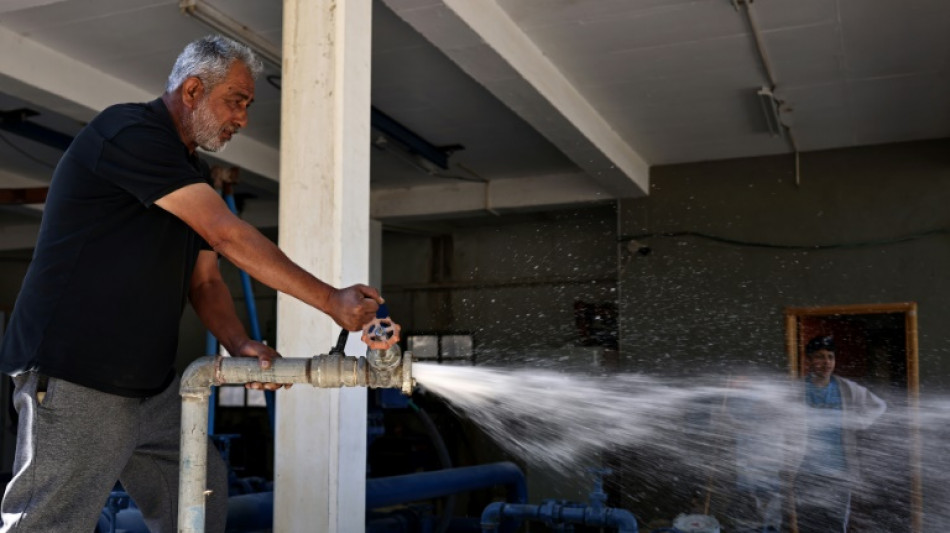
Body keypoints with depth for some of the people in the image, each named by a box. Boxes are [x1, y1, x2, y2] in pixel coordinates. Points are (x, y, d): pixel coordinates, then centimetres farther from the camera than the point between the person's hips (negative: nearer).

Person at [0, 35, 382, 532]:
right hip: (76, 383, -9)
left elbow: (205, 280, 13)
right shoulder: (129, 132, -15)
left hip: (152, 387, 10)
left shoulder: (191, 174, 16)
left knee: (203, 493, 14)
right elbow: (228, 235, -23)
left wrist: (240, 345, -7)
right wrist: (331, 301, -22)